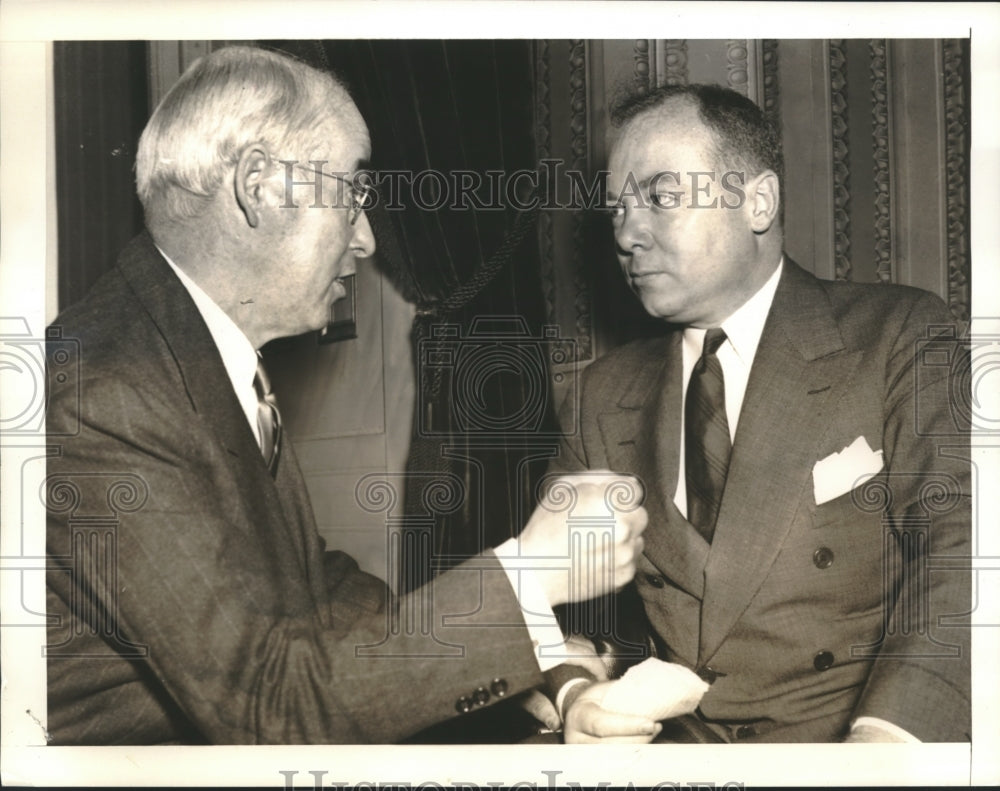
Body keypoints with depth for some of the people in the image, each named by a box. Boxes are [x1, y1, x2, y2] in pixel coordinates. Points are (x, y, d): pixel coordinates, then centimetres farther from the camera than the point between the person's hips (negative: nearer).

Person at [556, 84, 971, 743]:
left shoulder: (901, 337, 0)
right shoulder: (610, 390, 13)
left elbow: (957, 542, -11)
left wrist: (885, 738, -26)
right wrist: (574, 686, -11)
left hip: (844, 735, -3)